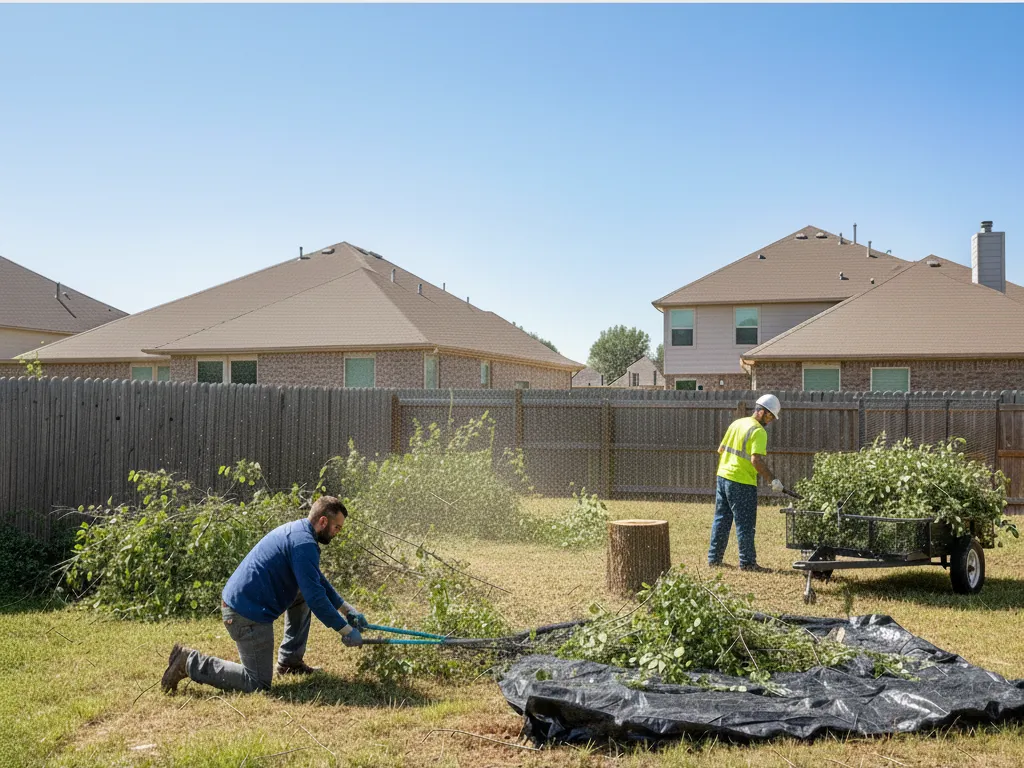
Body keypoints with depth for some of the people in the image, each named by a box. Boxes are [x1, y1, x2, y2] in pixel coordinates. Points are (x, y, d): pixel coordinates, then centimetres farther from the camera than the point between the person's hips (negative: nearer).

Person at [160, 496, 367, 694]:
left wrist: (346, 608, 21)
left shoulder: (297, 529, 12)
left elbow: (318, 581, 25)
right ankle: (190, 662, -1)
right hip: (248, 615, -10)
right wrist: (346, 630, -12)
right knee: (257, 684, -1)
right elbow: (316, 598, -20)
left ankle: (290, 661, 22)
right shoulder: (304, 544, -18)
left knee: (302, 593, 22)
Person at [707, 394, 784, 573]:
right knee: (745, 524, -1)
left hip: (723, 476, 8)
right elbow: (756, 460, -23)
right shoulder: (758, 431, -14)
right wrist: (773, 480, -19)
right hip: (742, 482, -8)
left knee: (721, 519, 14)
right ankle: (747, 562, 3)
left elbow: (721, 450, 17)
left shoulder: (736, 423, 12)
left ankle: (714, 558, 19)